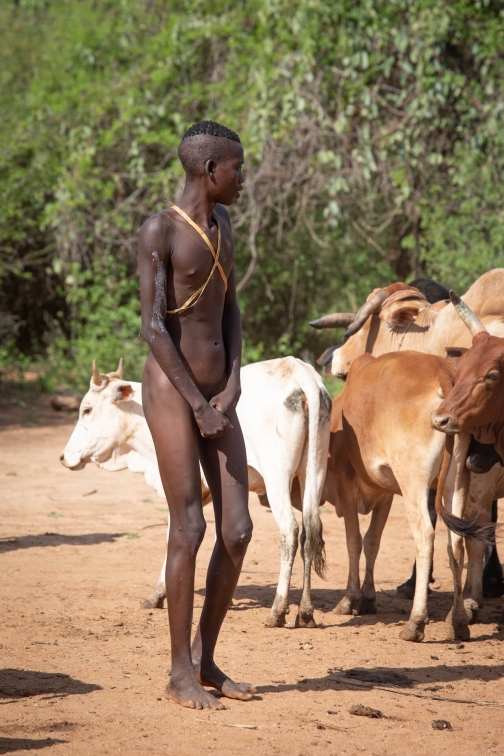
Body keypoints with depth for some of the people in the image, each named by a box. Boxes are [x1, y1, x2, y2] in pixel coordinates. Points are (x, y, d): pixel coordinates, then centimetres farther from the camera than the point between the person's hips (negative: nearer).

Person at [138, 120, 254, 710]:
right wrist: (197, 403, -15)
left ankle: (205, 658, 16)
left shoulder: (222, 226, 14)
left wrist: (231, 387, 1)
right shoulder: (160, 231, -10)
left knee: (238, 530, 3)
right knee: (189, 529, -6)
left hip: (218, 394, 7)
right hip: (170, 390, -7)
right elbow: (154, 326, -14)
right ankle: (180, 672, 2)